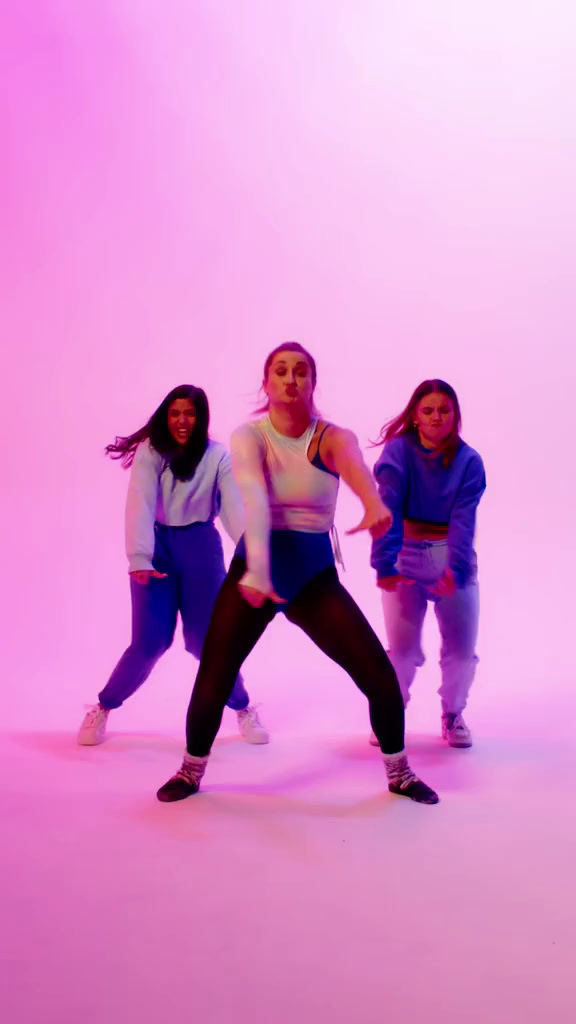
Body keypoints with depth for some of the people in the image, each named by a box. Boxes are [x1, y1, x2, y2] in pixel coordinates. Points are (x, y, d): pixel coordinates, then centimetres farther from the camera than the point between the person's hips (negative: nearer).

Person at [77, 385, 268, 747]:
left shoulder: (219, 456, -3)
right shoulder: (149, 451, -4)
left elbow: (235, 507, -12)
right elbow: (140, 505, -15)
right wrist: (139, 557, -28)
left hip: (201, 548, 1)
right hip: (157, 548, 0)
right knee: (150, 642, -6)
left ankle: (244, 709, 24)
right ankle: (103, 709, 16)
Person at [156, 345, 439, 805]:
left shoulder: (332, 438, -8)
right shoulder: (248, 437, -9)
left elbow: (352, 464, -34)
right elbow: (253, 500, -28)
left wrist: (374, 503, -58)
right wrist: (258, 570, -44)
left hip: (315, 573, 1)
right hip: (254, 568, -1)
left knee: (382, 677, -5)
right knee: (213, 679, -6)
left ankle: (399, 772, 20)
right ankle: (191, 770, 23)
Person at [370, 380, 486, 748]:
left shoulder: (469, 461, -6)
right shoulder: (399, 451, -10)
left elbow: (464, 519, -18)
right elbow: (387, 509, -21)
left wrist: (456, 568, -33)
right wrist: (384, 563, -35)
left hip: (454, 557, 2)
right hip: (406, 556, -1)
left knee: (462, 648, 4)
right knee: (402, 648, -3)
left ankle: (453, 715, 27)